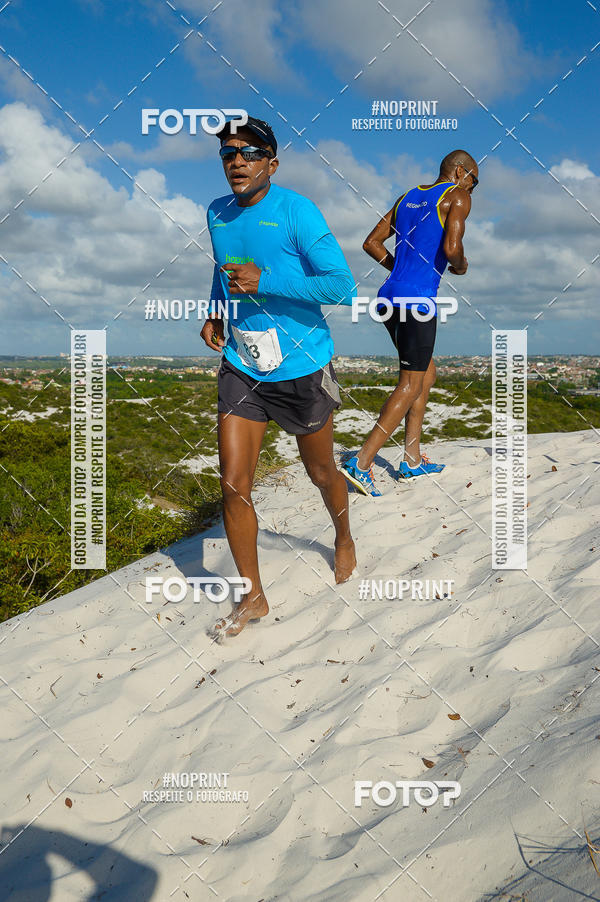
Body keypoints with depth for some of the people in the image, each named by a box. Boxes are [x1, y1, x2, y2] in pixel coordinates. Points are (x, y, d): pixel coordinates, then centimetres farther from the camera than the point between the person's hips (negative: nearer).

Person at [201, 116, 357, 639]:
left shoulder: (296, 211, -14)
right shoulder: (217, 213, 5)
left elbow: (343, 287, -19)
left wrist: (263, 281, -22)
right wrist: (214, 314, 7)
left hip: (301, 366, -4)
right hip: (241, 367, 4)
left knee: (320, 472, 15)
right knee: (233, 484, -3)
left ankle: (345, 540, 48)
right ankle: (253, 597, 14)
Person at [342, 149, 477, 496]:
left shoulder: (408, 198, 22)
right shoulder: (457, 197, -1)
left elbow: (371, 243, 19)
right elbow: (452, 248, -17)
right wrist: (461, 267, 4)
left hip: (391, 295, 8)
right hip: (418, 299, -8)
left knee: (427, 374, 18)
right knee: (411, 385, -4)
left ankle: (413, 460, 18)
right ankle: (362, 463, -11)